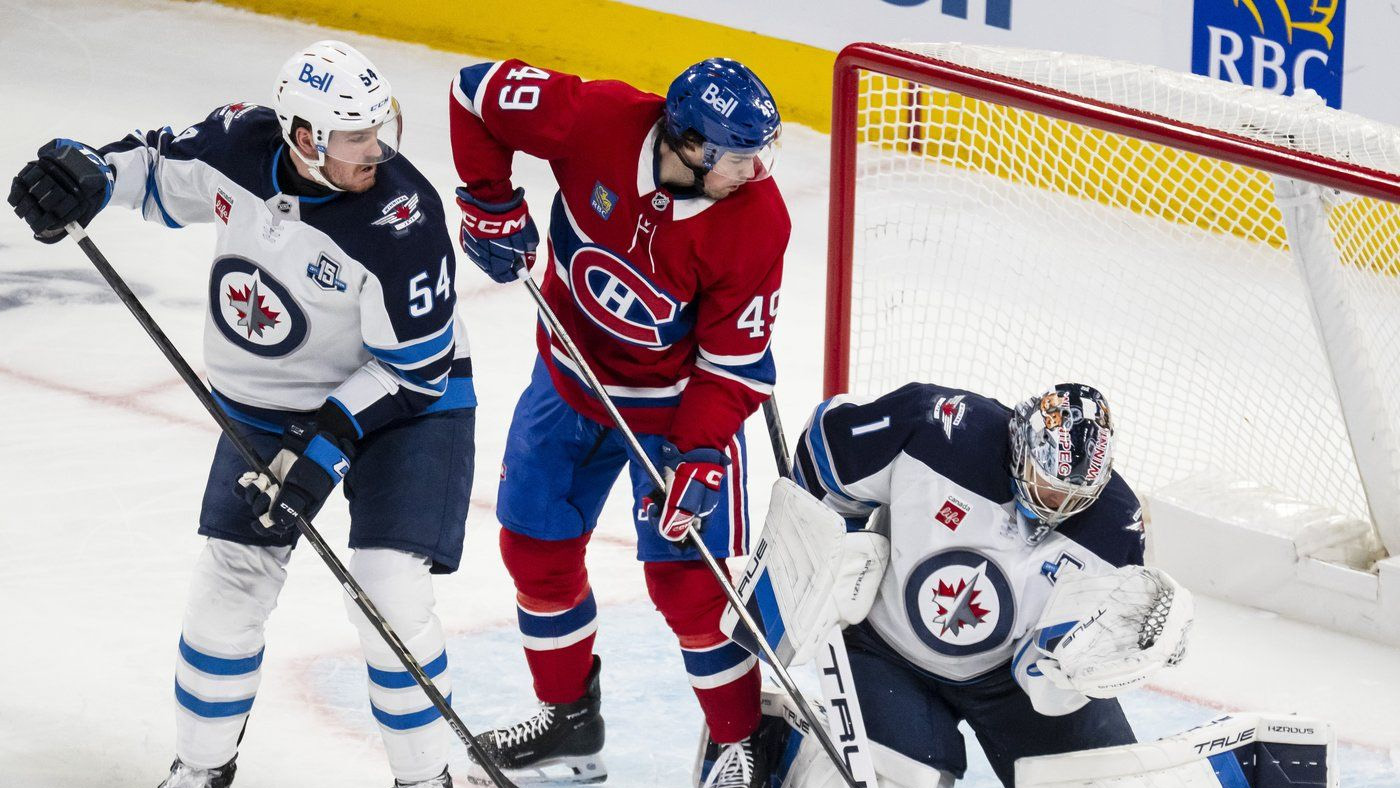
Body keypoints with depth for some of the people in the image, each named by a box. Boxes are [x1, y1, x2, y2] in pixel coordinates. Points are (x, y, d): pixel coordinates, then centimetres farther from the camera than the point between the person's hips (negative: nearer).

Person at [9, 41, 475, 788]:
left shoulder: (402, 218, -30)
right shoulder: (240, 144, -17)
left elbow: (414, 368, -23)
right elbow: (161, 171, 6)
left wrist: (327, 444, -27)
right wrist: (87, 174, -14)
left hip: (401, 399, -4)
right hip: (267, 402, 5)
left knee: (389, 595, -15)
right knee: (230, 585, 2)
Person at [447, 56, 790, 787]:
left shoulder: (755, 221, -27)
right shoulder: (597, 120, -26)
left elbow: (735, 358, -20)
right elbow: (478, 91, -12)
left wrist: (701, 457, -26)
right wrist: (489, 204, -11)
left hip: (680, 402, -4)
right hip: (572, 370, 4)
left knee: (684, 577, -6)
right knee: (535, 544, 12)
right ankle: (568, 719, 31)